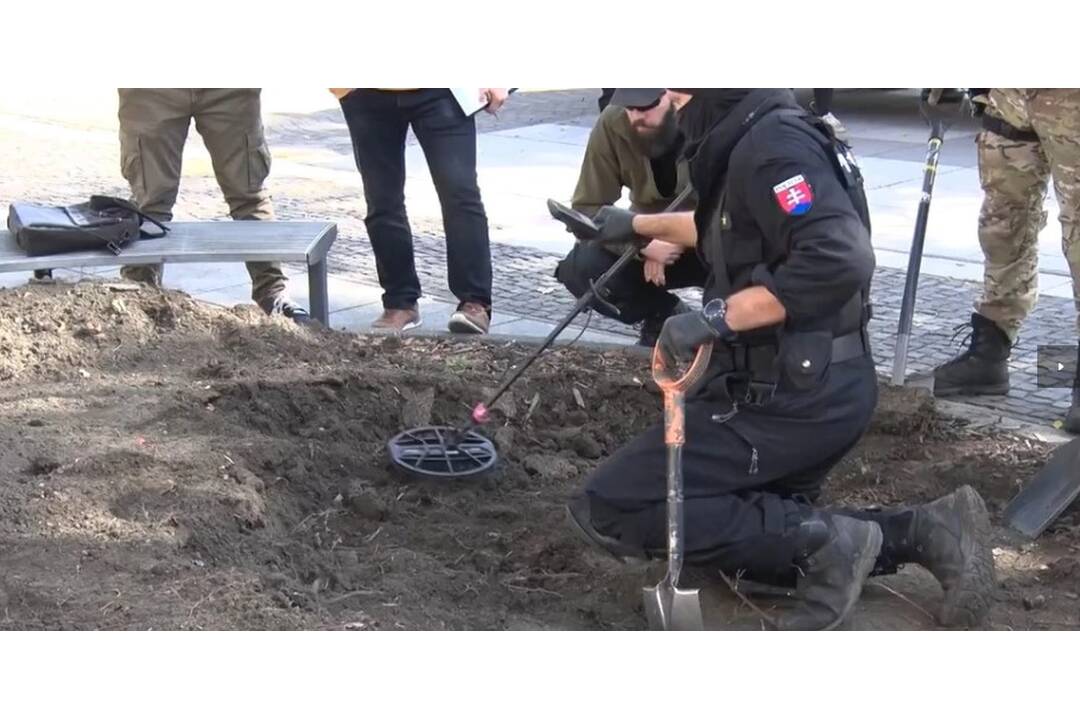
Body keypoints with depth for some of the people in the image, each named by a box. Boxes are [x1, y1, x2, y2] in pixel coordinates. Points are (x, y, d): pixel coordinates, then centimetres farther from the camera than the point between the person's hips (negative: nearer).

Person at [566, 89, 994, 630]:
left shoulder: (773, 143, -18)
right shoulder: (755, 140, 12)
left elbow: (839, 261, -32)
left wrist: (718, 315, -29)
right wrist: (639, 225, 36)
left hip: (794, 397, -10)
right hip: (810, 387, 10)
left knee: (606, 510, -11)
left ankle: (820, 542, -11)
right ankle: (924, 531, 10)